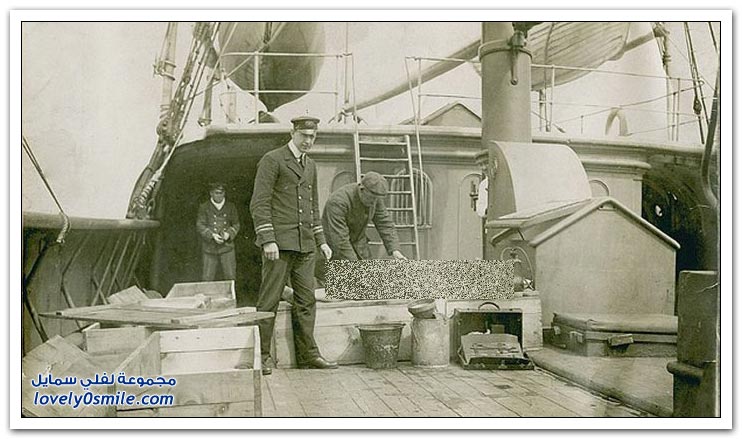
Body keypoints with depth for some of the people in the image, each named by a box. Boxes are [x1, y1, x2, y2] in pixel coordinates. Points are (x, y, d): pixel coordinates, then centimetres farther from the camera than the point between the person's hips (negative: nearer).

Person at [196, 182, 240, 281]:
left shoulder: (230, 207, 8)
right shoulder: (204, 207, 2)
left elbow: (236, 224, 9)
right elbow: (200, 226, -2)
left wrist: (229, 234, -11)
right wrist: (212, 235, -18)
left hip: (227, 247, 1)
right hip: (209, 248, -1)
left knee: (230, 276, 4)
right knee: (207, 278, 2)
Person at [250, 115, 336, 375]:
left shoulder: (310, 166, 19)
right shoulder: (272, 160, -3)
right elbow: (259, 203, -10)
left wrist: (321, 241, 16)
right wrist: (268, 240, -18)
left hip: (304, 245, 7)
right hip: (279, 242, -7)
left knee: (306, 300, 7)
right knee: (270, 300, -3)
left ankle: (308, 355, 14)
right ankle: (262, 355, 6)